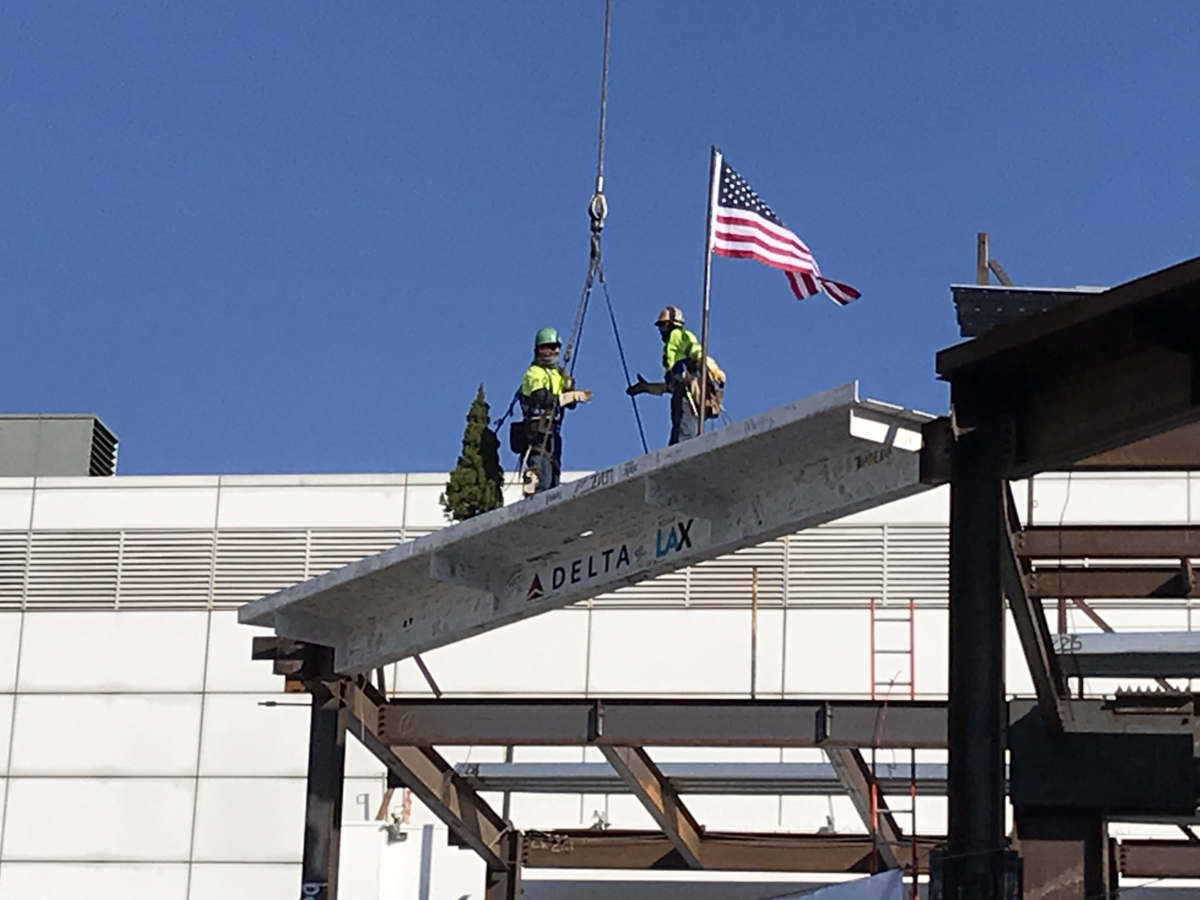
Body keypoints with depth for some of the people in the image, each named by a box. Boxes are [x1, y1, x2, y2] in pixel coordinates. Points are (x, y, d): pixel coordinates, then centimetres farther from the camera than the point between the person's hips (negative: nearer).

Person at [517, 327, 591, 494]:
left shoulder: (558, 373, 21)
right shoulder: (534, 372, -5)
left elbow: (570, 404, 15)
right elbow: (543, 399, -22)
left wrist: (569, 389, -6)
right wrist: (573, 395, -24)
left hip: (552, 432, 9)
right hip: (538, 431, -9)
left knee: (554, 476, 7)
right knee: (541, 479, -19)